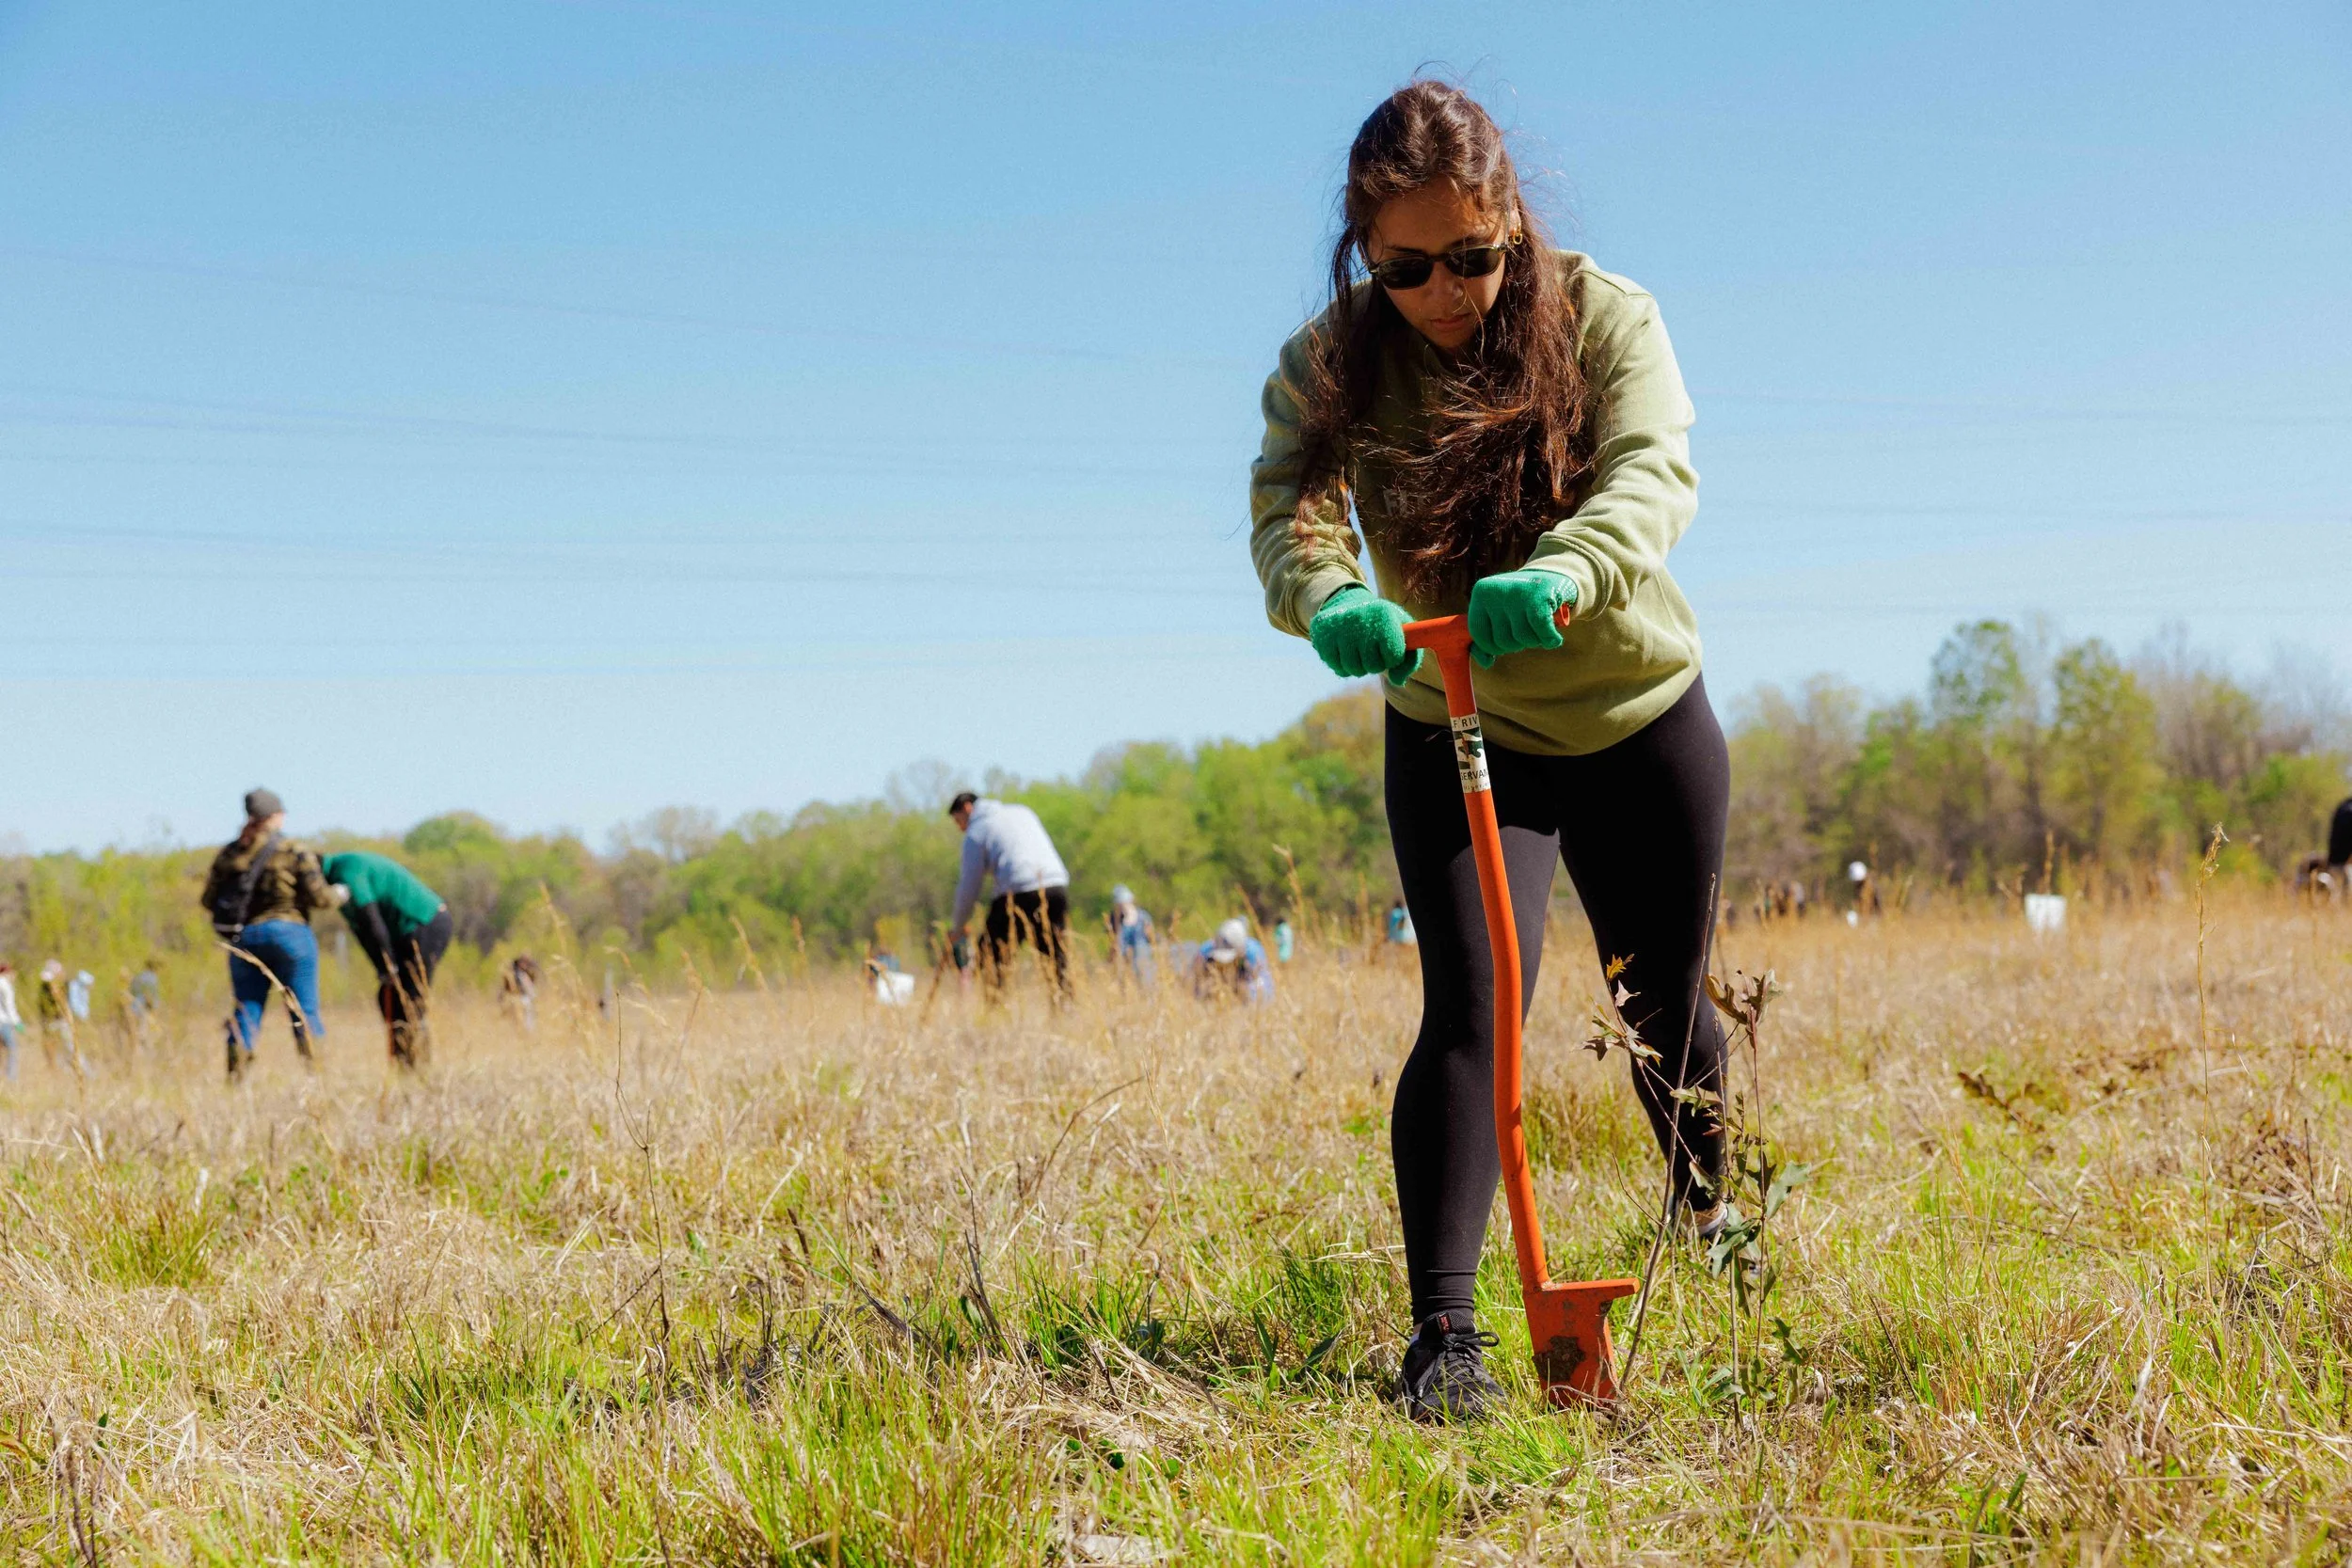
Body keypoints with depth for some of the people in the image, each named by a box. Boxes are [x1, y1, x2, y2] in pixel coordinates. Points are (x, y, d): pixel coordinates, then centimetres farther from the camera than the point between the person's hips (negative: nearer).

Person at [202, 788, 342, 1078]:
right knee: (304, 1013, 0)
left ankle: (234, 1082, 2)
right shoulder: (295, 853, -5)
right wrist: (339, 895, 13)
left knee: (246, 1013, 7)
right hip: (289, 934, -4)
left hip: (244, 939, 4)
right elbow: (319, 896, -8)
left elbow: (209, 900, 9)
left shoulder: (228, 854, 8)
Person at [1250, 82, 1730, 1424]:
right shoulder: (1331, 365, -13)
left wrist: (1566, 569, -55)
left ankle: (1714, 1211, 45)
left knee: (1665, 1010, 15)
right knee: (1472, 1012, -19)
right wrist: (1328, 602, -53)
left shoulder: (1606, 318, -16)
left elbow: (1656, 471, -33)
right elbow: (1289, 510, -29)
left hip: (1640, 720, 1)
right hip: (1456, 738, -1)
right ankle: (1444, 1334, -21)